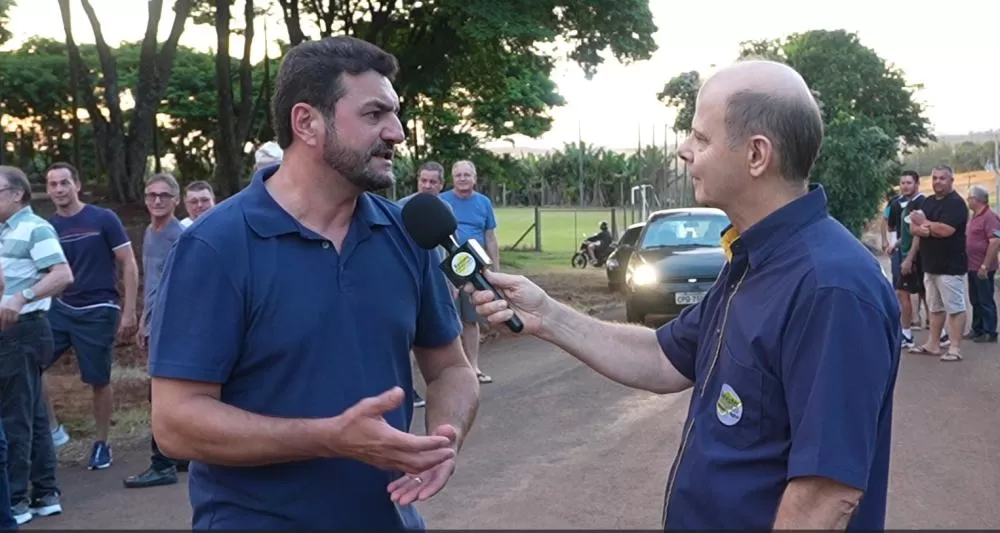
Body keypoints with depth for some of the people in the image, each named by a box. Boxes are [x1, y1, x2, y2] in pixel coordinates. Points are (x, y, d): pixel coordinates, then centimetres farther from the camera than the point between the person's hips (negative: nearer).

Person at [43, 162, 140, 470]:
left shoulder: (104, 219, -6)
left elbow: (129, 265, -6)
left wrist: (129, 312, -11)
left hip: (98, 312, -4)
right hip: (60, 309, 4)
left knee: (99, 381, 4)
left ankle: (101, 443, 21)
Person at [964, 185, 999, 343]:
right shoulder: (975, 216, 13)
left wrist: (985, 266, -23)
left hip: (983, 268, -9)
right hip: (973, 267, 9)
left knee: (986, 301, -1)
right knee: (975, 300, 15)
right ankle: (977, 329, 24)